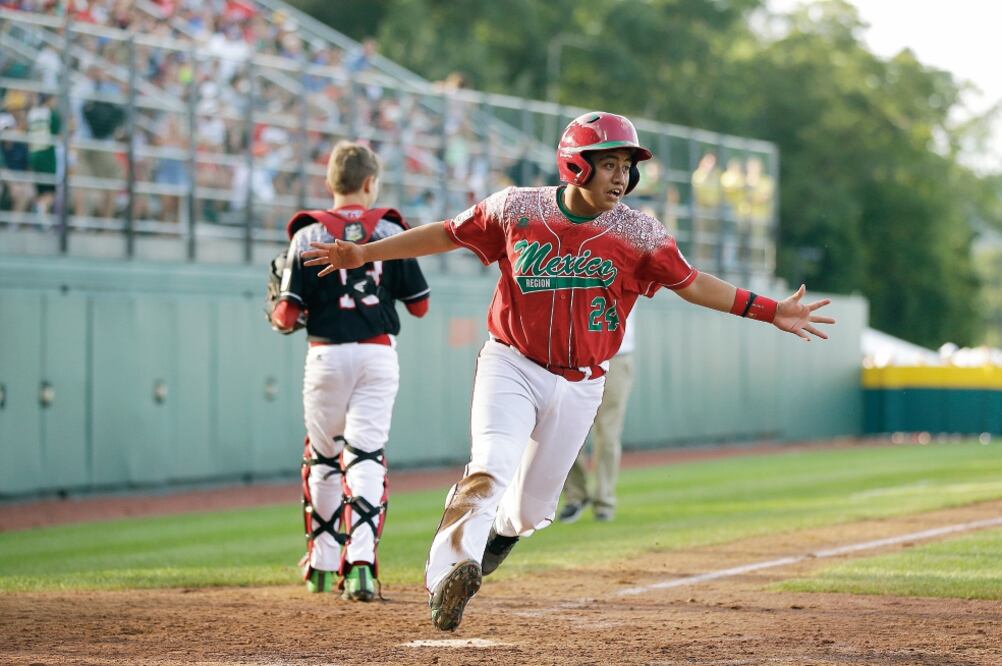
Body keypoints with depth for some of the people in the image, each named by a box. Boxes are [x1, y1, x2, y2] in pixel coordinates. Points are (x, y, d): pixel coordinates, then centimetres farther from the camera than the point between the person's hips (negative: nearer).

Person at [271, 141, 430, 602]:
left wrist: (277, 318, 15)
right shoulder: (390, 231, 2)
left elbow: (289, 313, -8)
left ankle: (322, 563, 24)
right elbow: (419, 304, 6)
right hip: (378, 354, 0)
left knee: (322, 458, 15)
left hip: (327, 355, 0)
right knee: (366, 457, -4)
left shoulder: (310, 235, -3)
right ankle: (361, 562, -21)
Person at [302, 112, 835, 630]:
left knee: (531, 507, 9)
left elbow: (691, 284, 1)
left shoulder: (638, 234, -6)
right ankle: (448, 573, -32)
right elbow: (447, 234, 5)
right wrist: (365, 253, 4)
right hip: (511, 366, -2)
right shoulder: (516, 209, -6)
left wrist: (769, 311, -5)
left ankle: (498, 534, 43)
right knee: (492, 467, -26)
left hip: (579, 385, 2)